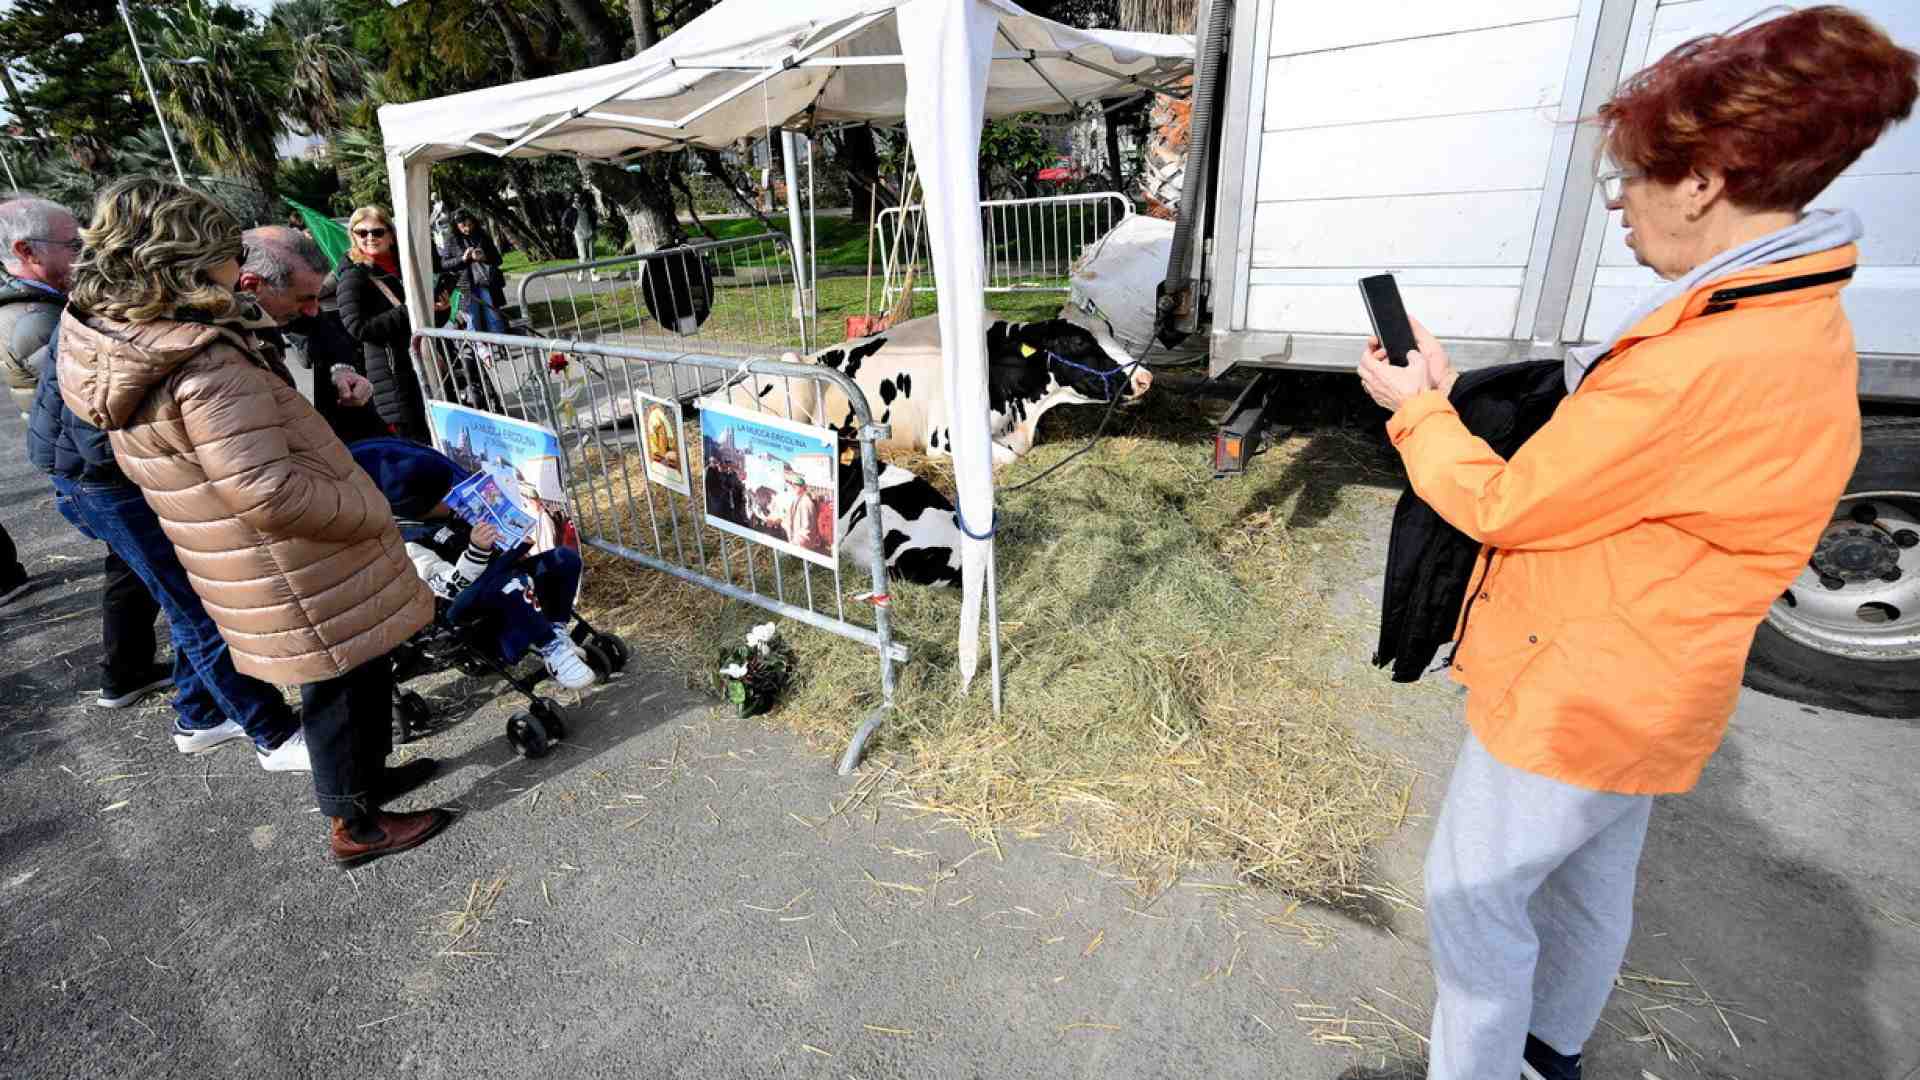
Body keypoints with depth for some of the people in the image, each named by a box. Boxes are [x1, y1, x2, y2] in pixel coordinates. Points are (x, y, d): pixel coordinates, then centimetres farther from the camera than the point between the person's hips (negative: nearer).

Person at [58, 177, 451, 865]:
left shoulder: (116, 352, 5)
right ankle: (356, 826, 24)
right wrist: (371, 515, -17)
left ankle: (365, 777, 42)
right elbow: (269, 492, -30)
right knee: (343, 684, 8)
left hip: (240, 568, 9)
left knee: (352, 676, 23)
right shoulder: (208, 366, -26)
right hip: (302, 580, -9)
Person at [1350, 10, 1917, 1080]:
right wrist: (1447, 396, 3)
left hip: (1570, 698, -10)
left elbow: (1500, 504, -23)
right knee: (1591, 885, 27)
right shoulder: (1797, 321, 2)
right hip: (1632, 687, 10)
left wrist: (1416, 409, -8)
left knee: (1473, 892, 11)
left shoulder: (1706, 366, -31)